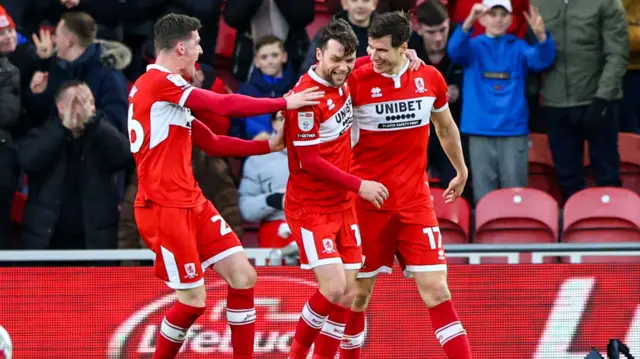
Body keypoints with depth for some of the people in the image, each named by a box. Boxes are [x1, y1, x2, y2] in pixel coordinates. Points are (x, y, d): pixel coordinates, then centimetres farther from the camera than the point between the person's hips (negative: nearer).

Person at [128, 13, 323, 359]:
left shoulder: (170, 92, 17)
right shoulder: (159, 81, -14)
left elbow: (212, 143, 19)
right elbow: (225, 105, -17)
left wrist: (268, 145, 12)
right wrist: (285, 103, -9)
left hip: (190, 201, 10)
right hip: (164, 207, -10)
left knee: (243, 276, 5)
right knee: (193, 300, -5)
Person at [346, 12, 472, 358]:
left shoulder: (430, 79, -1)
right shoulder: (357, 81, -11)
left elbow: (445, 127, 18)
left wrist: (461, 170, 30)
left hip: (415, 200, 2)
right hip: (367, 199, -2)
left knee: (437, 290, -5)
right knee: (359, 292, 7)